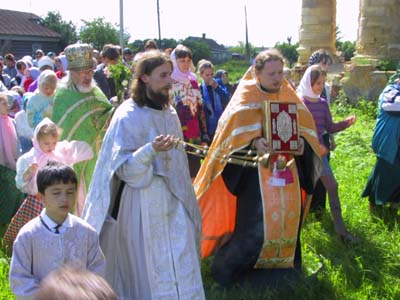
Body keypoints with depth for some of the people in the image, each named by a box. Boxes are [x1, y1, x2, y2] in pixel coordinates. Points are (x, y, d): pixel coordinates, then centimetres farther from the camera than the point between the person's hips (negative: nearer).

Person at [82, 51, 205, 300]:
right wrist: (151, 150, -30)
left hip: (173, 200, 6)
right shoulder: (128, 116, -12)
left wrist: (185, 196, 23)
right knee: (149, 267, 3)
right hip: (142, 202, -6)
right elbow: (122, 167, -14)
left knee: (181, 267, 9)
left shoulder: (170, 113, 8)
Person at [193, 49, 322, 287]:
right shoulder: (245, 99, -6)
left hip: (288, 169, 5)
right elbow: (232, 135, -9)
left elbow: (307, 129, 10)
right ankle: (228, 266, 14)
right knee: (254, 224, -7)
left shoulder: (291, 97, 7)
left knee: (288, 218, 7)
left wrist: (301, 143, -12)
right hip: (256, 172, -5)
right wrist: (254, 143, -26)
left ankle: (284, 266, 29)